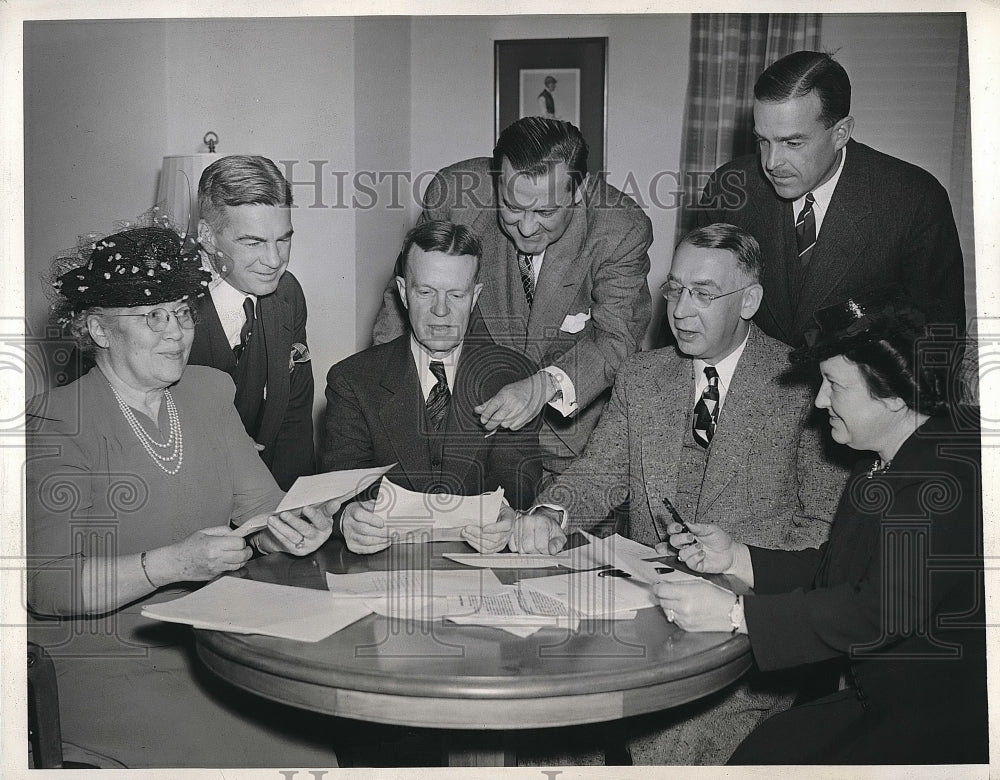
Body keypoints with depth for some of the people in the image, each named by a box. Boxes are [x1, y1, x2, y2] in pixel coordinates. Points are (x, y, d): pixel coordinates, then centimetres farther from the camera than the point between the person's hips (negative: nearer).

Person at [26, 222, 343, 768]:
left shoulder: (208, 391, 8)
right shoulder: (57, 421, -10)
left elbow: (259, 503, 3)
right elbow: (46, 586, -16)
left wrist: (290, 529, -20)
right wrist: (172, 563, -28)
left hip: (208, 645, 5)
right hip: (101, 666, -5)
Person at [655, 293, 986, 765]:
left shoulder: (952, 468, -21)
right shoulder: (886, 462, 10)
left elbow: (887, 610, -27)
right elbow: (832, 571, 15)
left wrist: (734, 614, -24)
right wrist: (734, 557, 3)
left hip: (952, 721, -8)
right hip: (881, 697, 8)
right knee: (759, 751, -5)